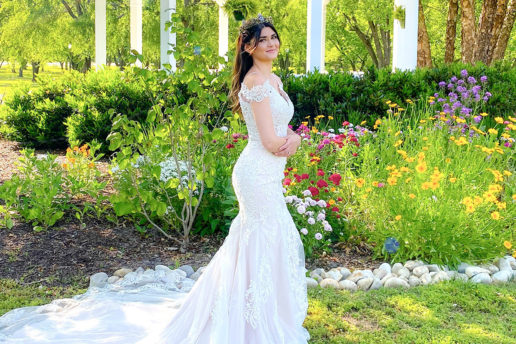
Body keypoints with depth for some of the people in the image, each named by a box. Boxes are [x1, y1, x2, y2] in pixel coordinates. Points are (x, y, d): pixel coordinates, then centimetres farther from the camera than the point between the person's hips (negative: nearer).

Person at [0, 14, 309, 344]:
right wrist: (292, 141, 0)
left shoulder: (273, 79, 13)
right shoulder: (256, 81, -17)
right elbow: (271, 142, -20)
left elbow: (282, 127, 15)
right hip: (260, 172, -9)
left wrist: (293, 137, -7)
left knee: (253, 241, 17)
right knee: (266, 242, -2)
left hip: (267, 174, 9)